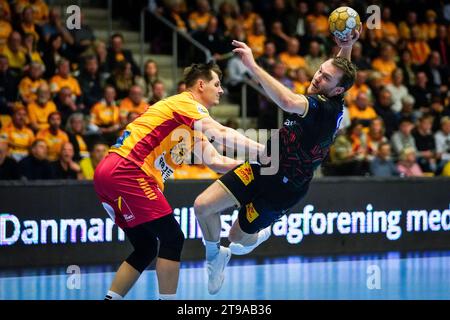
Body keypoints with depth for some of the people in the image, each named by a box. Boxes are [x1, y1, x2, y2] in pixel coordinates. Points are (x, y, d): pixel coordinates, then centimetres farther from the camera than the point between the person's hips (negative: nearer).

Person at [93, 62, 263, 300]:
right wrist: (265, 151, -17)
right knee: (172, 238, -8)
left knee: (146, 249, 13)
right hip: (126, 170, -10)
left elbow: (215, 161, 20)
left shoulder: (194, 128, 25)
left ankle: (111, 298, 12)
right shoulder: (184, 102, -3)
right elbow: (221, 134, -17)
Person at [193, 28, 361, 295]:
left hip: (283, 188, -8)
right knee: (202, 206, -4)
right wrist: (346, 48, 1)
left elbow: (288, 101, -49)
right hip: (264, 165, 8)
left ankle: (261, 234, 44)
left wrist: (252, 65, -48)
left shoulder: (325, 109, -29)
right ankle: (215, 256, 22)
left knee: (238, 237, 9)